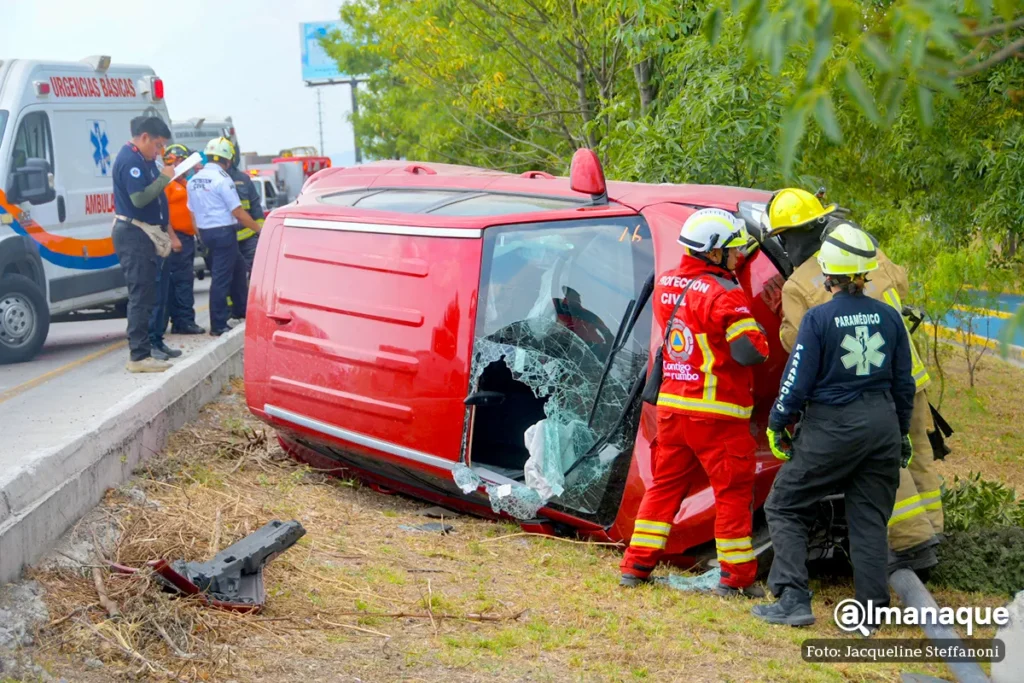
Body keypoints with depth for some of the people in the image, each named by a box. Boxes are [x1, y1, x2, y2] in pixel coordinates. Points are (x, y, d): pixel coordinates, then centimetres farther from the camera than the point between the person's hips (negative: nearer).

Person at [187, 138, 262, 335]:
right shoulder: (222, 179, -14)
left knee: (238, 268, 23)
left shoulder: (194, 180, 10)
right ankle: (218, 326, -2)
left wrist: (201, 236, 23)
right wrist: (259, 229, -7)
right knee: (221, 278, -4)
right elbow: (238, 212, -15)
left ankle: (241, 310, 31)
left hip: (206, 232, 8)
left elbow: (193, 212, 15)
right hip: (223, 232, -8)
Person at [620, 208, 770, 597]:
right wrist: (759, 338, 1)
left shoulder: (666, 285, 6)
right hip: (717, 413, -7)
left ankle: (636, 566, 18)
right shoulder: (724, 295, -16)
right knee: (734, 491, 4)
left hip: (671, 404, 7)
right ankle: (736, 577, 8)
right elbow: (749, 351, -22)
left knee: (665, 484, 16)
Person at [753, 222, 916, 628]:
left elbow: (798, 381, -11)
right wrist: (902, 433, 21)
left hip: (830, 428, -5)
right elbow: (904, 381, 9)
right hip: (882, 425, 5)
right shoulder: (889, 317, 2)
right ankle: (872, 608, 13)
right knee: (870, 519, 14)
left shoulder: (819, 318, -13)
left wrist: (777, 425, 4)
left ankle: (793, 600, 1)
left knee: (786, 507, 9)